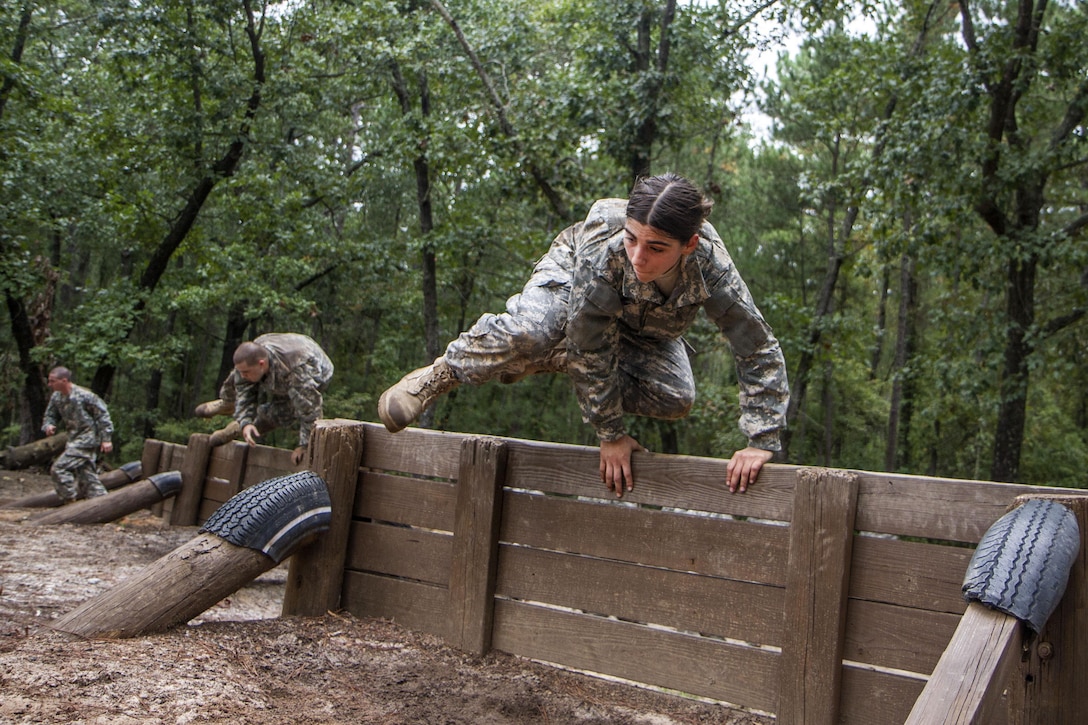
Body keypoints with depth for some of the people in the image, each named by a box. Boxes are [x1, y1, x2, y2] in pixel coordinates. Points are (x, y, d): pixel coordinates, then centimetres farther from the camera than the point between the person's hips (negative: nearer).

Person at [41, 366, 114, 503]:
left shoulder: (83, 395, -16)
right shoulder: (56, 397, 5)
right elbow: (50, 415, 16)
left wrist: (106, 439, -12)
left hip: (87, 439, -8)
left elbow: (102, 415, -12)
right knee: (88, 476, 10)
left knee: (59, 468, -14)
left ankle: (70, 502, -6)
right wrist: (48, 426, -9)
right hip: (74, 440, 8)